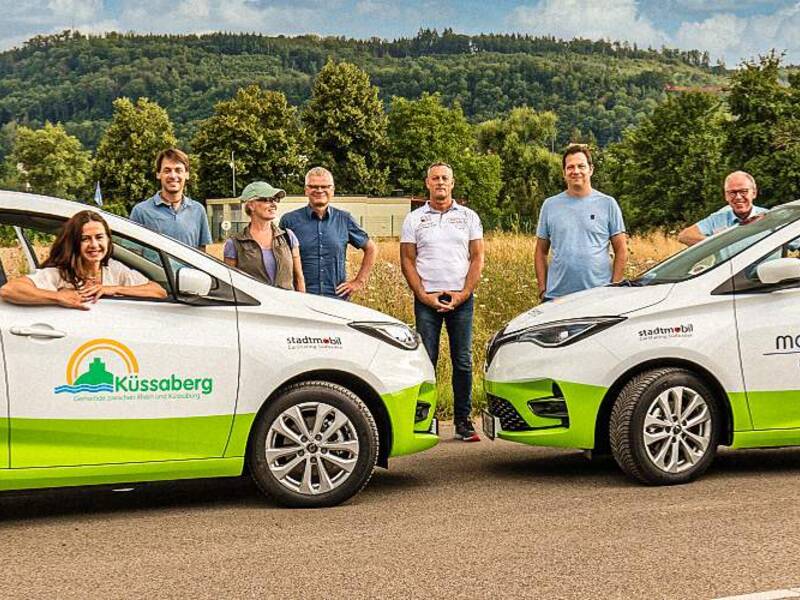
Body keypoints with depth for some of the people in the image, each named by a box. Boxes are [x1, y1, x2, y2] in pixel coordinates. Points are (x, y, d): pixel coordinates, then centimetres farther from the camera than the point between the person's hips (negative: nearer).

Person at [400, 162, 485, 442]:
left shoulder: (468, 217, 9)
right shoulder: (414, 219, 8)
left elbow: (477, 258, 5)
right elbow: (407, 260, 5)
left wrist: (463, 294, -6)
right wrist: (424, 296, -6)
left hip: (461, 299, 1)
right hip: (426, 299, 0)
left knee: (463, 361, 2)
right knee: (426, 361, -2)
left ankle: (463, 420, 8)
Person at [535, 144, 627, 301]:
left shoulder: (608, 204, 5)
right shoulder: (550, 205, 9)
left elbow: (621, 250, 4)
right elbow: (541, 251, 12)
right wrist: (542, 289, 3)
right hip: (556, 297, 2)